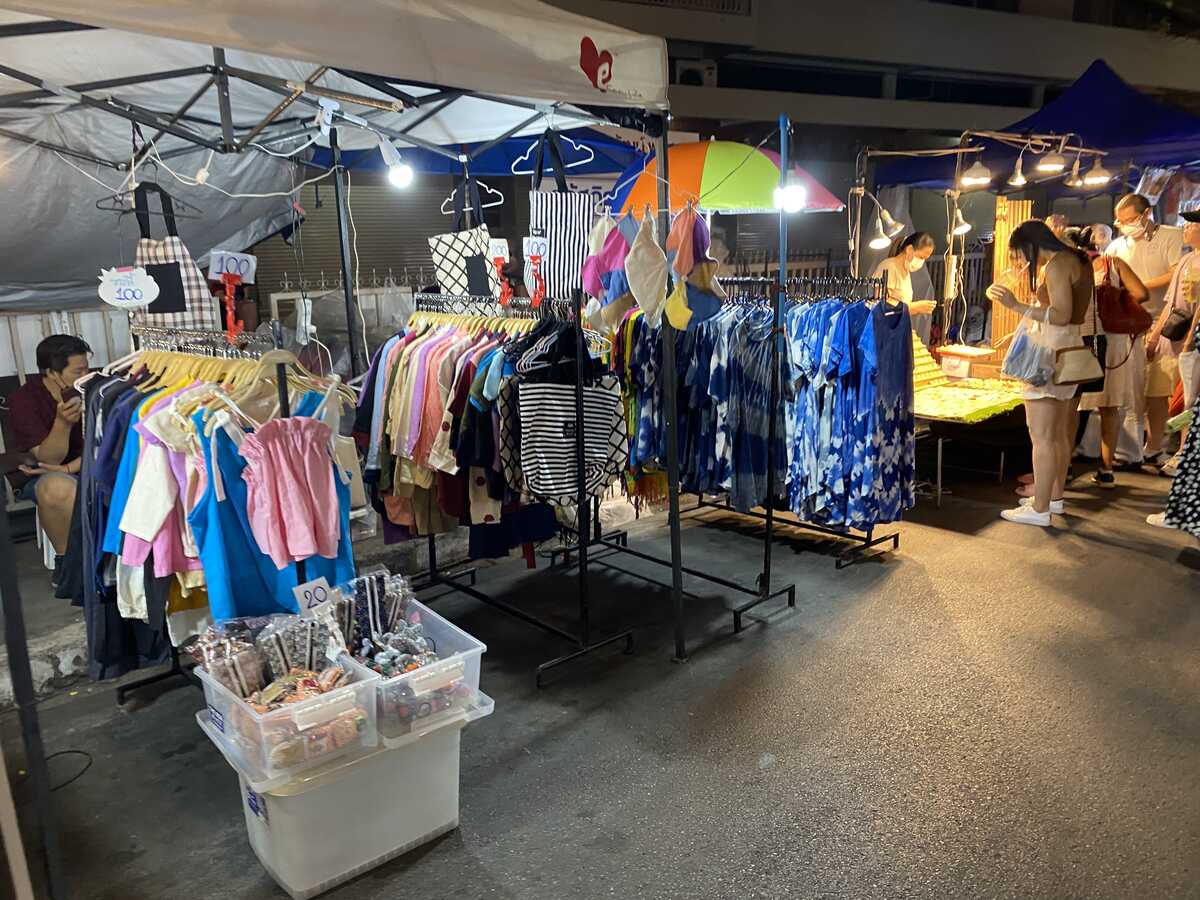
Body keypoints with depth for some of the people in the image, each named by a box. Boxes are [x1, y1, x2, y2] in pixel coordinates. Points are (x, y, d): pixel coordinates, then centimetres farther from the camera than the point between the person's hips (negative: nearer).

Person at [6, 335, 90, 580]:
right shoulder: (23, 400, -13)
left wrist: (68, 468, -21)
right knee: (59, 488, -39)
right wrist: (62, 422, -36)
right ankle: (65, 559, -16)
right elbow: (47, 458, -18)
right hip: (41, 477, -3)